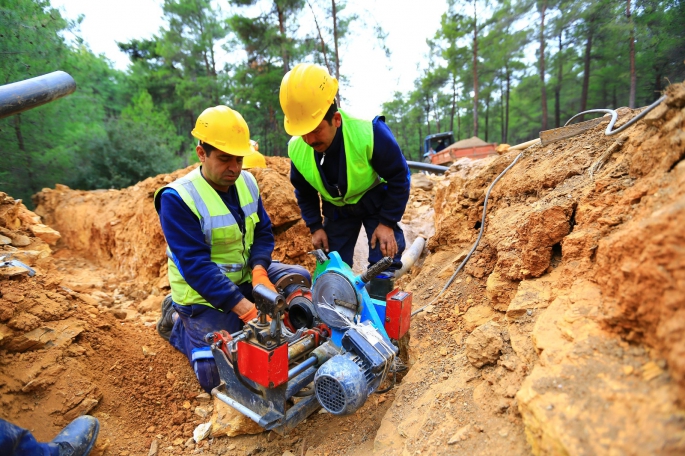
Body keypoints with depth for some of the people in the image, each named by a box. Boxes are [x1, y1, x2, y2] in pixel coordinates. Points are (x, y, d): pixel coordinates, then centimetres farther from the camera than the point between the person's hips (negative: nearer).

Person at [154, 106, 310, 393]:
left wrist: (259, 269, -18)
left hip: (245, 276, 6)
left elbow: (263, 232, 3)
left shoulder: (246, 182, -3)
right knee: (218, 375, -9)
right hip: (203, 294, -6)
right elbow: (196, 266, -27)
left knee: (299, 279, -2)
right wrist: (246, 308, -33)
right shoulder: (177, 198, -23)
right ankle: (176, 322, 17)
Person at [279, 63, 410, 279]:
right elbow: (304, 193, 2)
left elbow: (399, 178, -19)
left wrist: (387, 222, -20)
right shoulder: (296, 149, -20)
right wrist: (315, 226, -4)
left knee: (383, 263, -9)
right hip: (336, 208, 4)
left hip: (375, 200, -3)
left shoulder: (369, 133, -33)